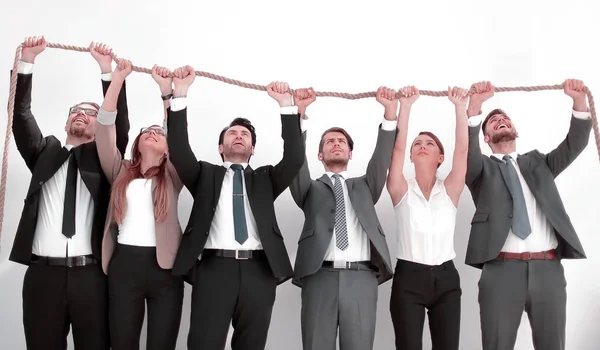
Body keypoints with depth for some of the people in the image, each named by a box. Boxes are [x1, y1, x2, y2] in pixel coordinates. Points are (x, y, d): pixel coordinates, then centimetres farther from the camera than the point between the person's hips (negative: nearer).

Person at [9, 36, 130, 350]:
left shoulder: (104, 158, 14)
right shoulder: (45, 152, 19)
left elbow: (120, 123, 0)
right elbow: (21, 115, 10)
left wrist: (107, 70, -8)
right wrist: (26, 61, 2)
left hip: (91, 274, -1)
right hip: (43, 273, 1)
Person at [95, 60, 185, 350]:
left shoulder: (172, 177, 11)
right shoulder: (120, 172, 14)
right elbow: (104, 128, 3)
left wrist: (167, 88, -5)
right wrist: (117, 79, -1)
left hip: (164, 266, -1)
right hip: (124, 265, 1)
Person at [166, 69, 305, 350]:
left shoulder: (265, 178, 22)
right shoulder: (205, 175, 20)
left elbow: (294, 157, 7)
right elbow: (179, 150, 4)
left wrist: (287, 105, 0)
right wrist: (180, 93, -2)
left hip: (258, 271, 2)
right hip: (214, 269, -1)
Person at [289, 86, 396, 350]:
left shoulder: (364, 187, 24)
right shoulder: (311, 189, 19)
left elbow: (382, 157, 11)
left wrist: (390, 113, -1)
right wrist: (299, 113, -10)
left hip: (361, 278, 1)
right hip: (320, 278, -1)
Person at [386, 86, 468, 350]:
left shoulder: (449, 190, 4)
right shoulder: (402, 191, 1)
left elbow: (462, 149, -7)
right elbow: (397, 148, -11)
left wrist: (460, 107, -13)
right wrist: (405, 106, -16)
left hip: (445, 278, 2)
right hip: (408, 278, -1)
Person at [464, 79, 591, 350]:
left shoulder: (537, 161, 23)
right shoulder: (482, 168, 13)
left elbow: (574, 144, 11)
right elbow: (467, 150, -8)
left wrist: (579, 101, -3)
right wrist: (474, 106, -21)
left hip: (548, 267, 3)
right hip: (502, 268, -3)